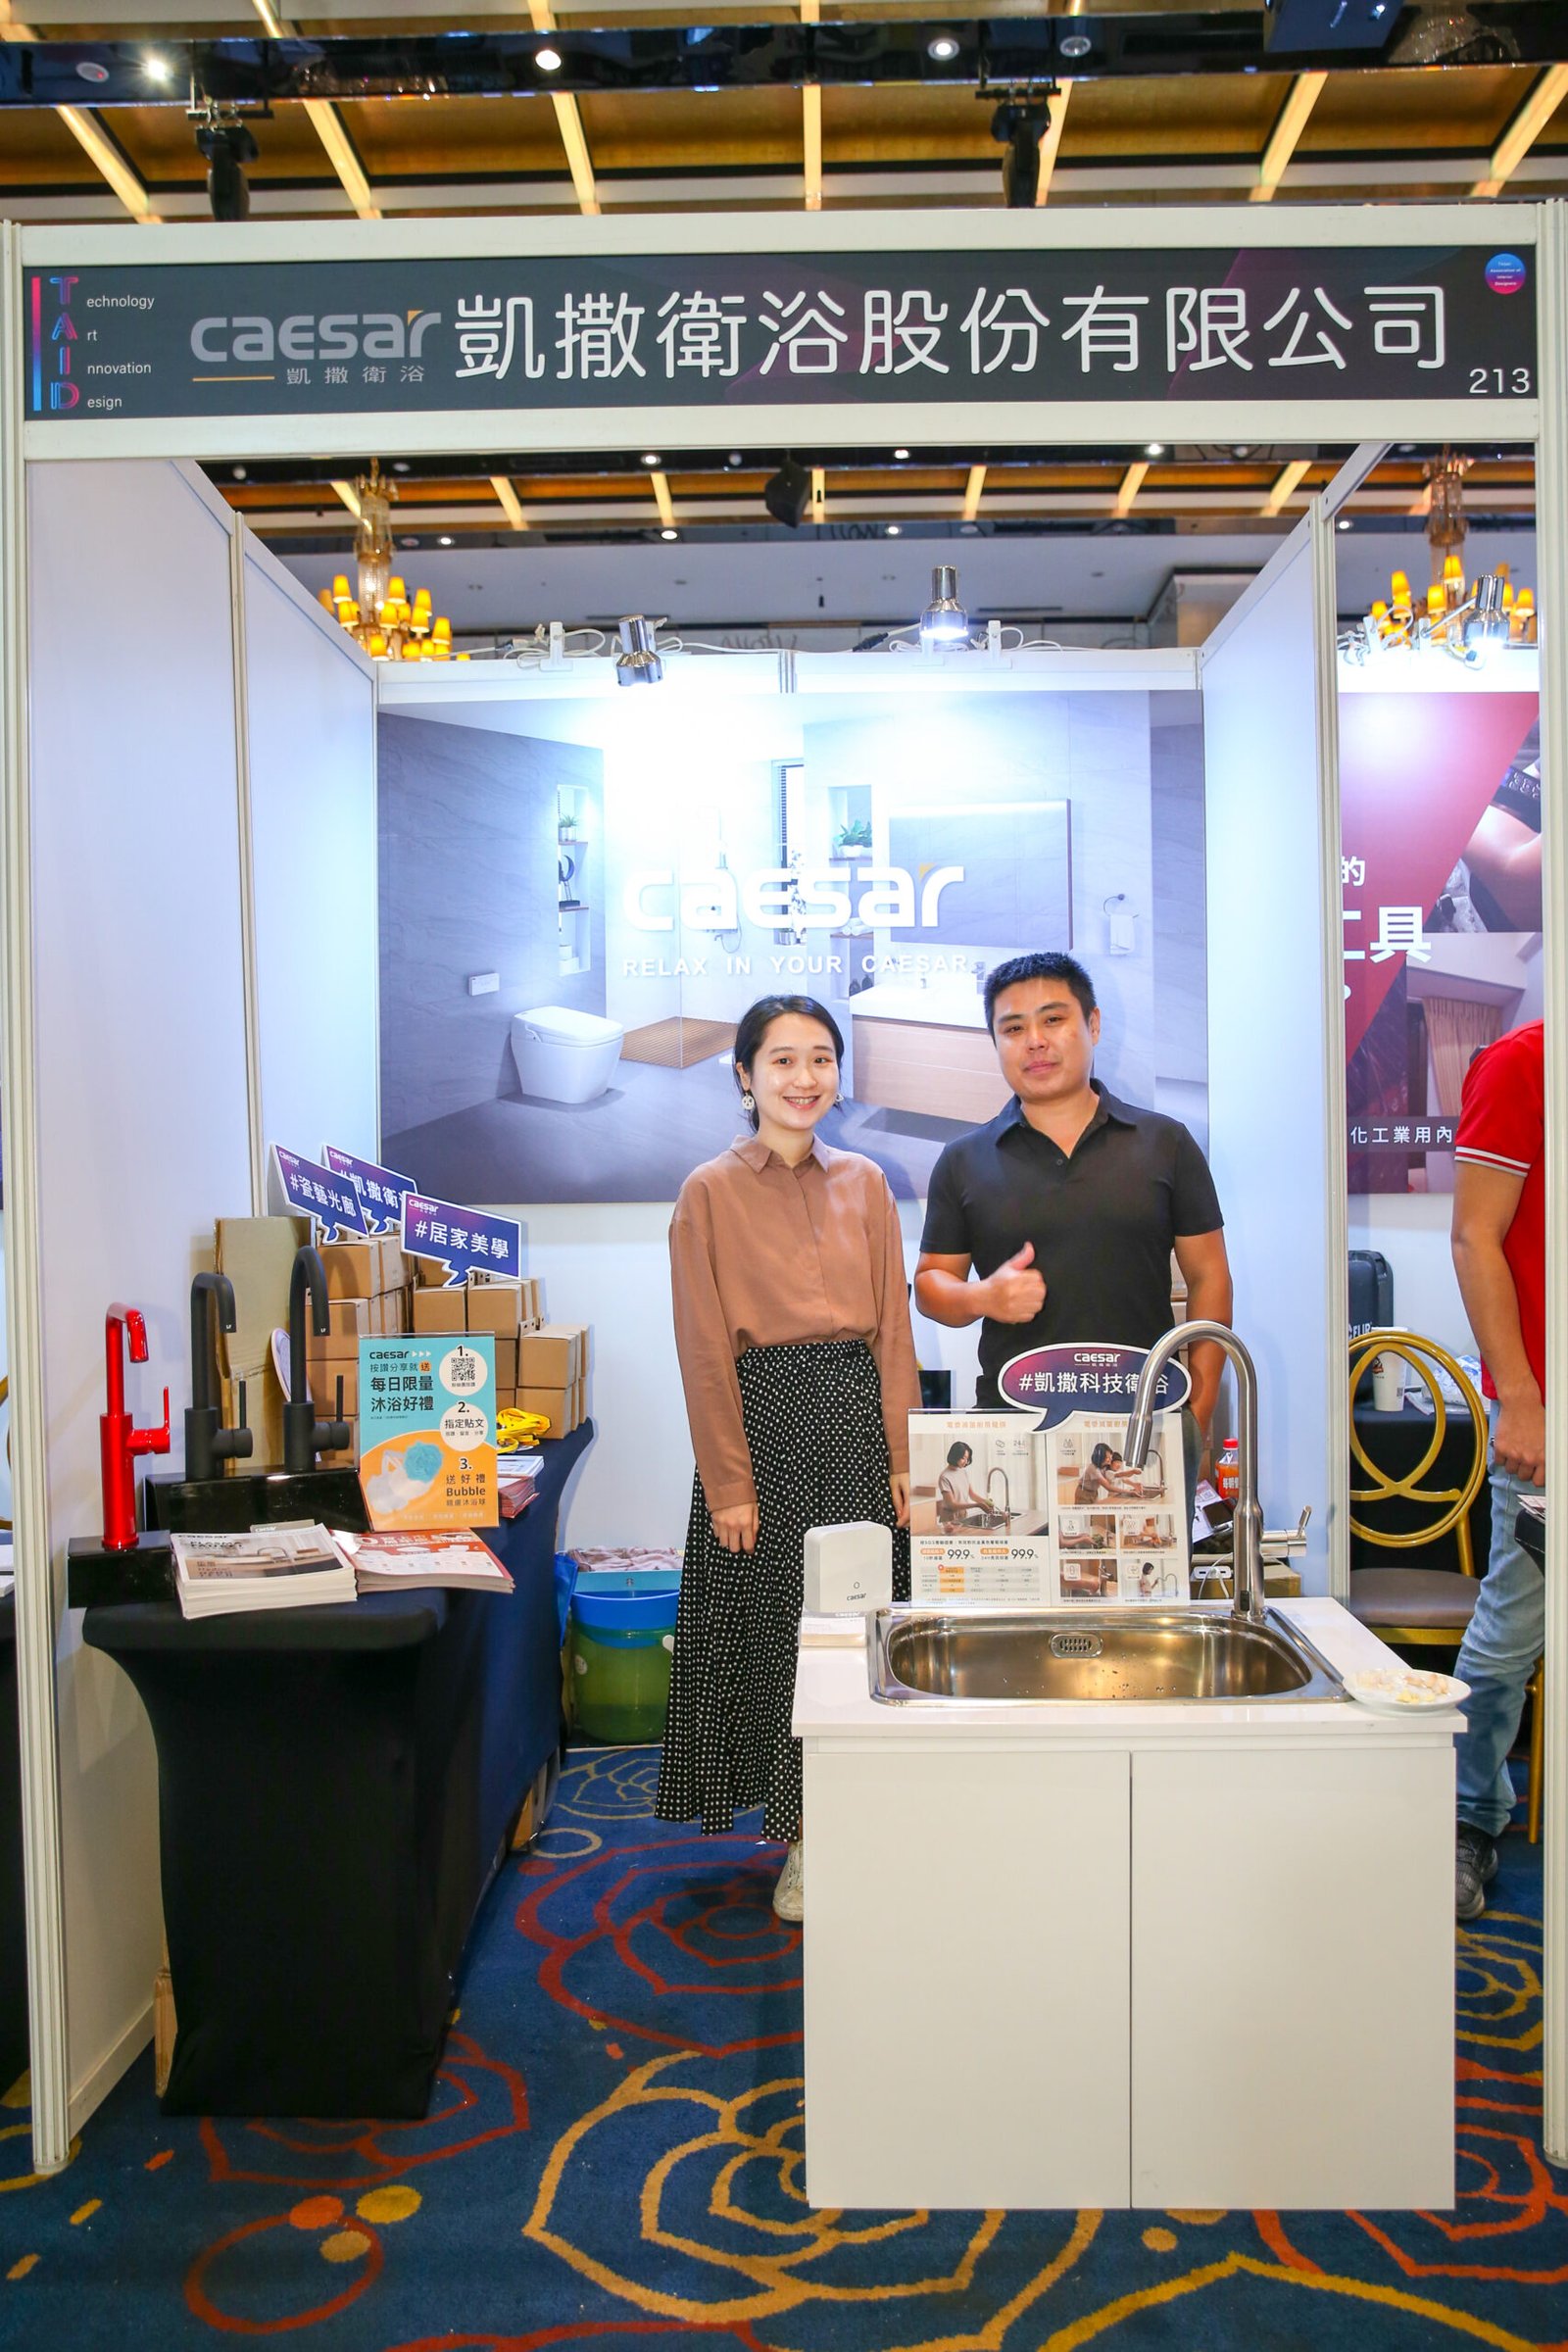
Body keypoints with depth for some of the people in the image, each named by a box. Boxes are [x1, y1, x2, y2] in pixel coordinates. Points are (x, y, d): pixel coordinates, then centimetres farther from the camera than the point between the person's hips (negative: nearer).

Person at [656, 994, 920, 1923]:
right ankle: (799, 1842, 18)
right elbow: (705, 1350, -3)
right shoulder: (711, 1192, -1)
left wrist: (902, 1453, 1)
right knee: (775, 1628, 2)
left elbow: (893, 1326, 9)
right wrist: (729, 1481, -7)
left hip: (857, 1412, 3)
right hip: (764, 1415, -3)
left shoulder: (865, 1183, 9)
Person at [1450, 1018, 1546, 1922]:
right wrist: (1518, 1398, -14)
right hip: (1544, 1397, -5)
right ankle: (1470, 1826, 15)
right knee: (1515, 1622, 1)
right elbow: (1477, 1238, -9)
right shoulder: (1519, 1064, -4)